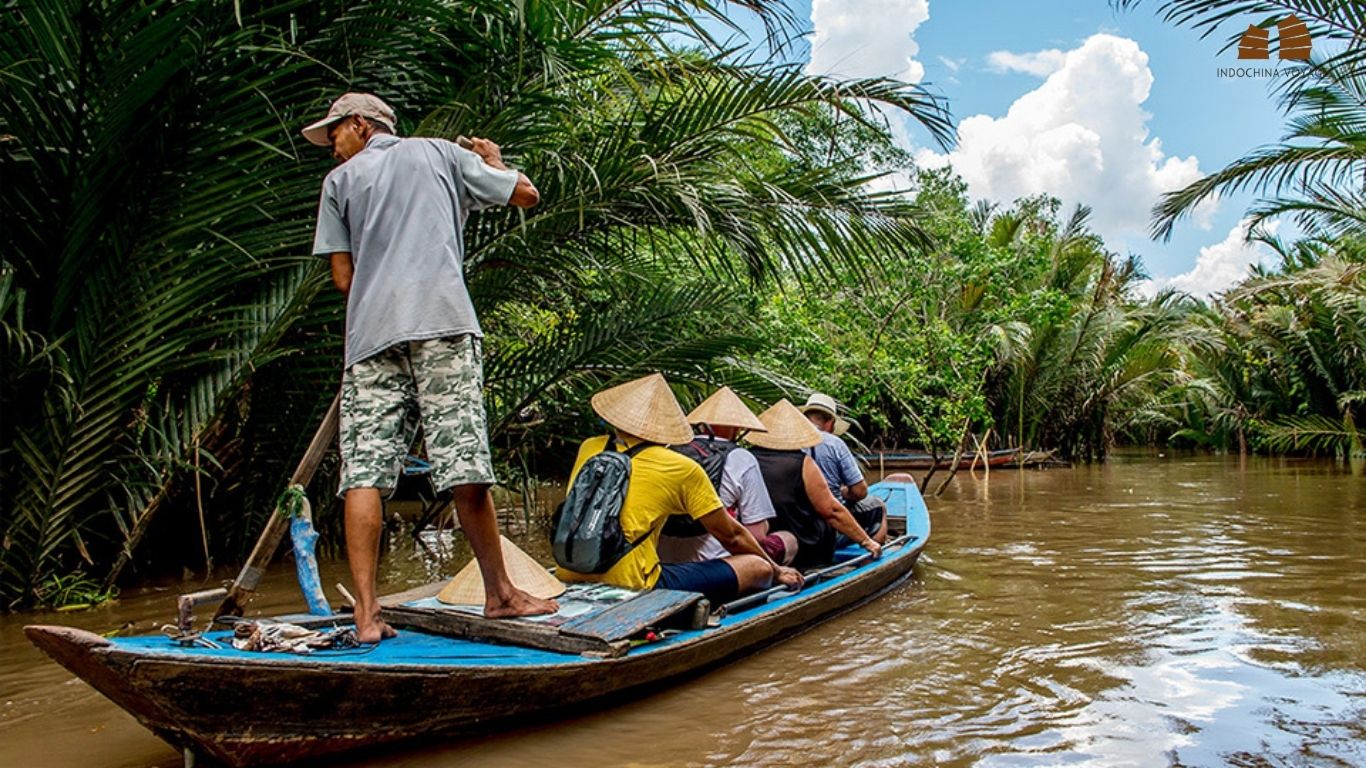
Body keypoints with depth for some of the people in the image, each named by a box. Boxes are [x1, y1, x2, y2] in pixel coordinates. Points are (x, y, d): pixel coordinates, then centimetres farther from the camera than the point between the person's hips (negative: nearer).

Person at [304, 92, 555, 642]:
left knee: (364, 472, -1)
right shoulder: (439, 152, 21)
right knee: (464, 466, -2)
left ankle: (366, 613, -5)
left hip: (371, 333, 1)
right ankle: (499, 593, 8)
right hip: (443, 323, -1)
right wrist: (493, 160, 41)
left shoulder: (340, 180, 20)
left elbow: (343, 279, 13)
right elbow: (527, 194, 23)